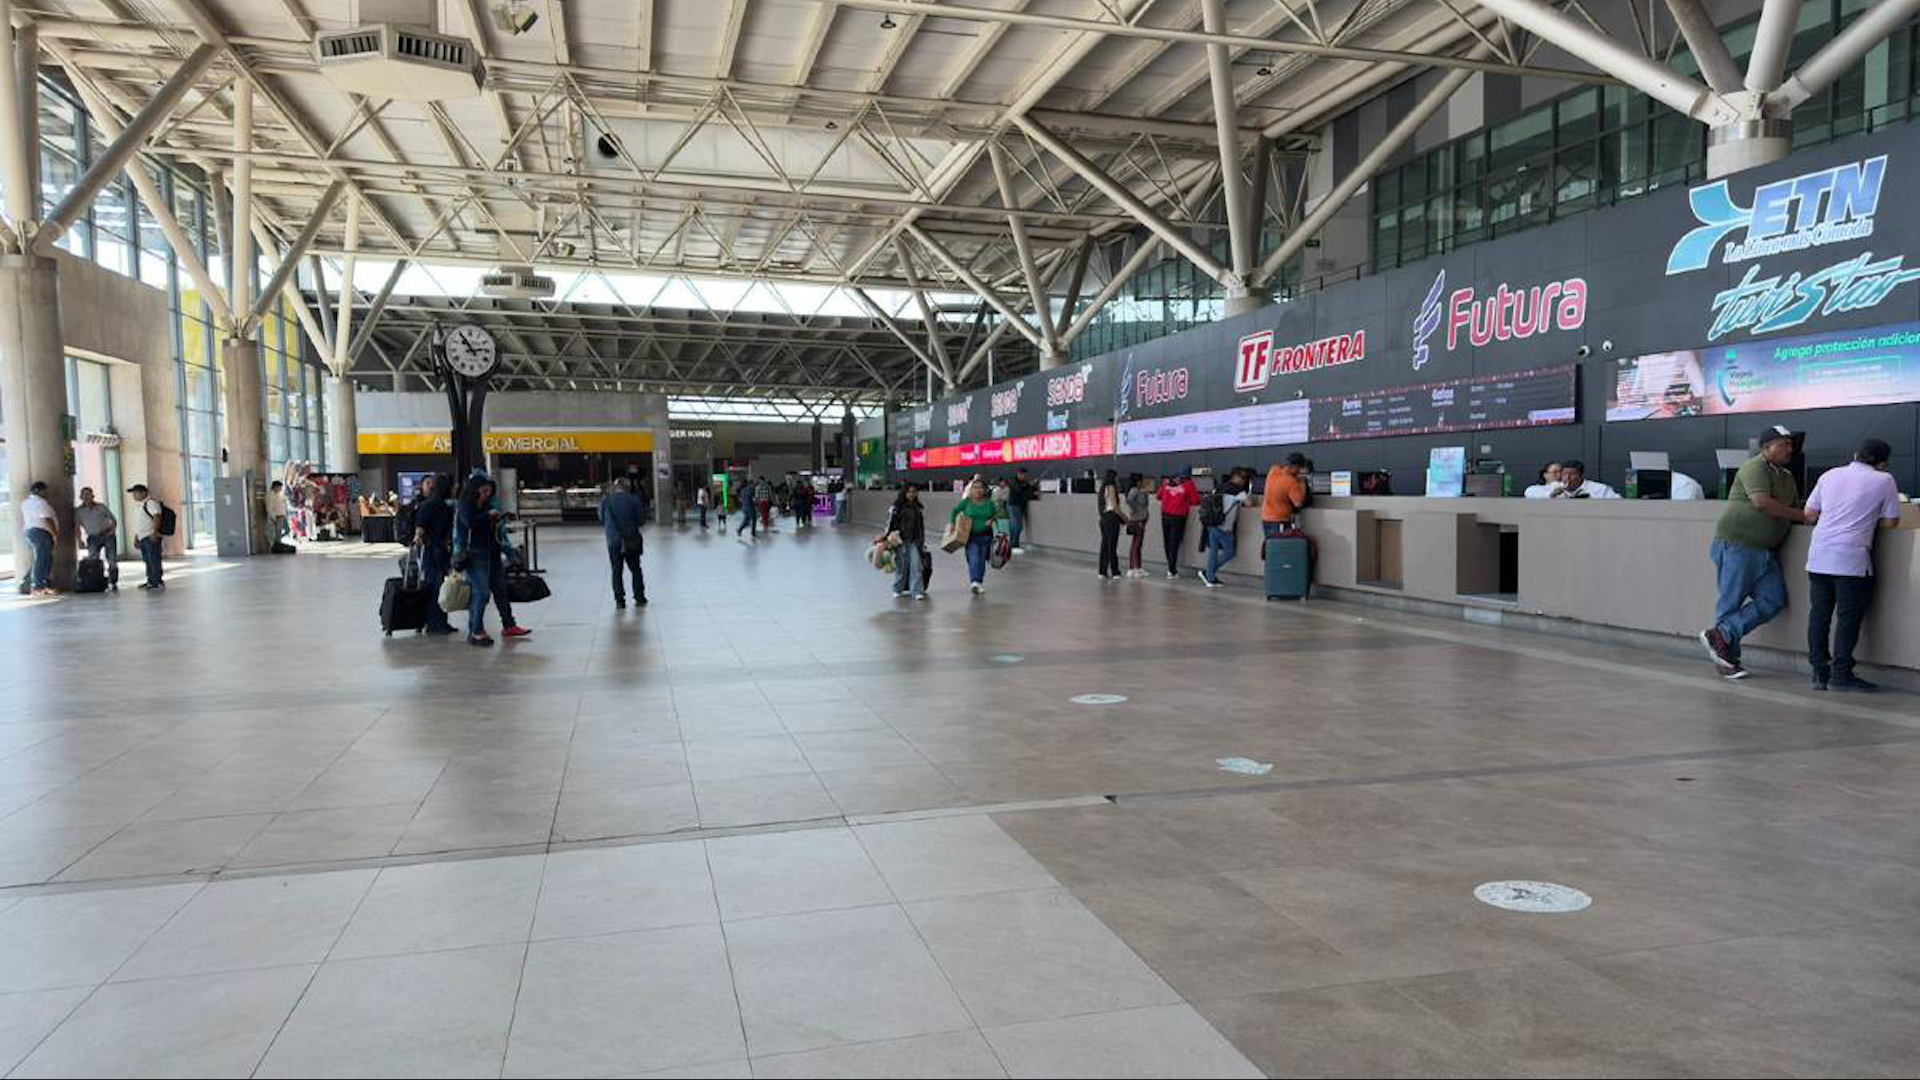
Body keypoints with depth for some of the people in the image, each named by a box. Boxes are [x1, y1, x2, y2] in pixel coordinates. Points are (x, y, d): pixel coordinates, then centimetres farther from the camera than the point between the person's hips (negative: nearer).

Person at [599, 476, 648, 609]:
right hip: (632, 541, 0)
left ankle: (619, 600, 6)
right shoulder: (634, 499, -5)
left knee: (617, 571, 8)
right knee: (635, 569, 13)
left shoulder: (605, 501, -2)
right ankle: (639, 597, 16)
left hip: (613, 541, 0)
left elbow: (601, 521, 5)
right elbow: (641, 519, -2)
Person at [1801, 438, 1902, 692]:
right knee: (1849, 617, 1)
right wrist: (1868, 520, 22)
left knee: (1819, 613, 8)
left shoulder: (1830, 475, 12)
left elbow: (1810, 514, 14)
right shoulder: (1884, 481, 1)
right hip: (1851, 559, -4)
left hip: (1818, 555, 4)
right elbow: (1890, 522, 4)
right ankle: (1841, 673, 2)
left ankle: (1819, 671, 11)